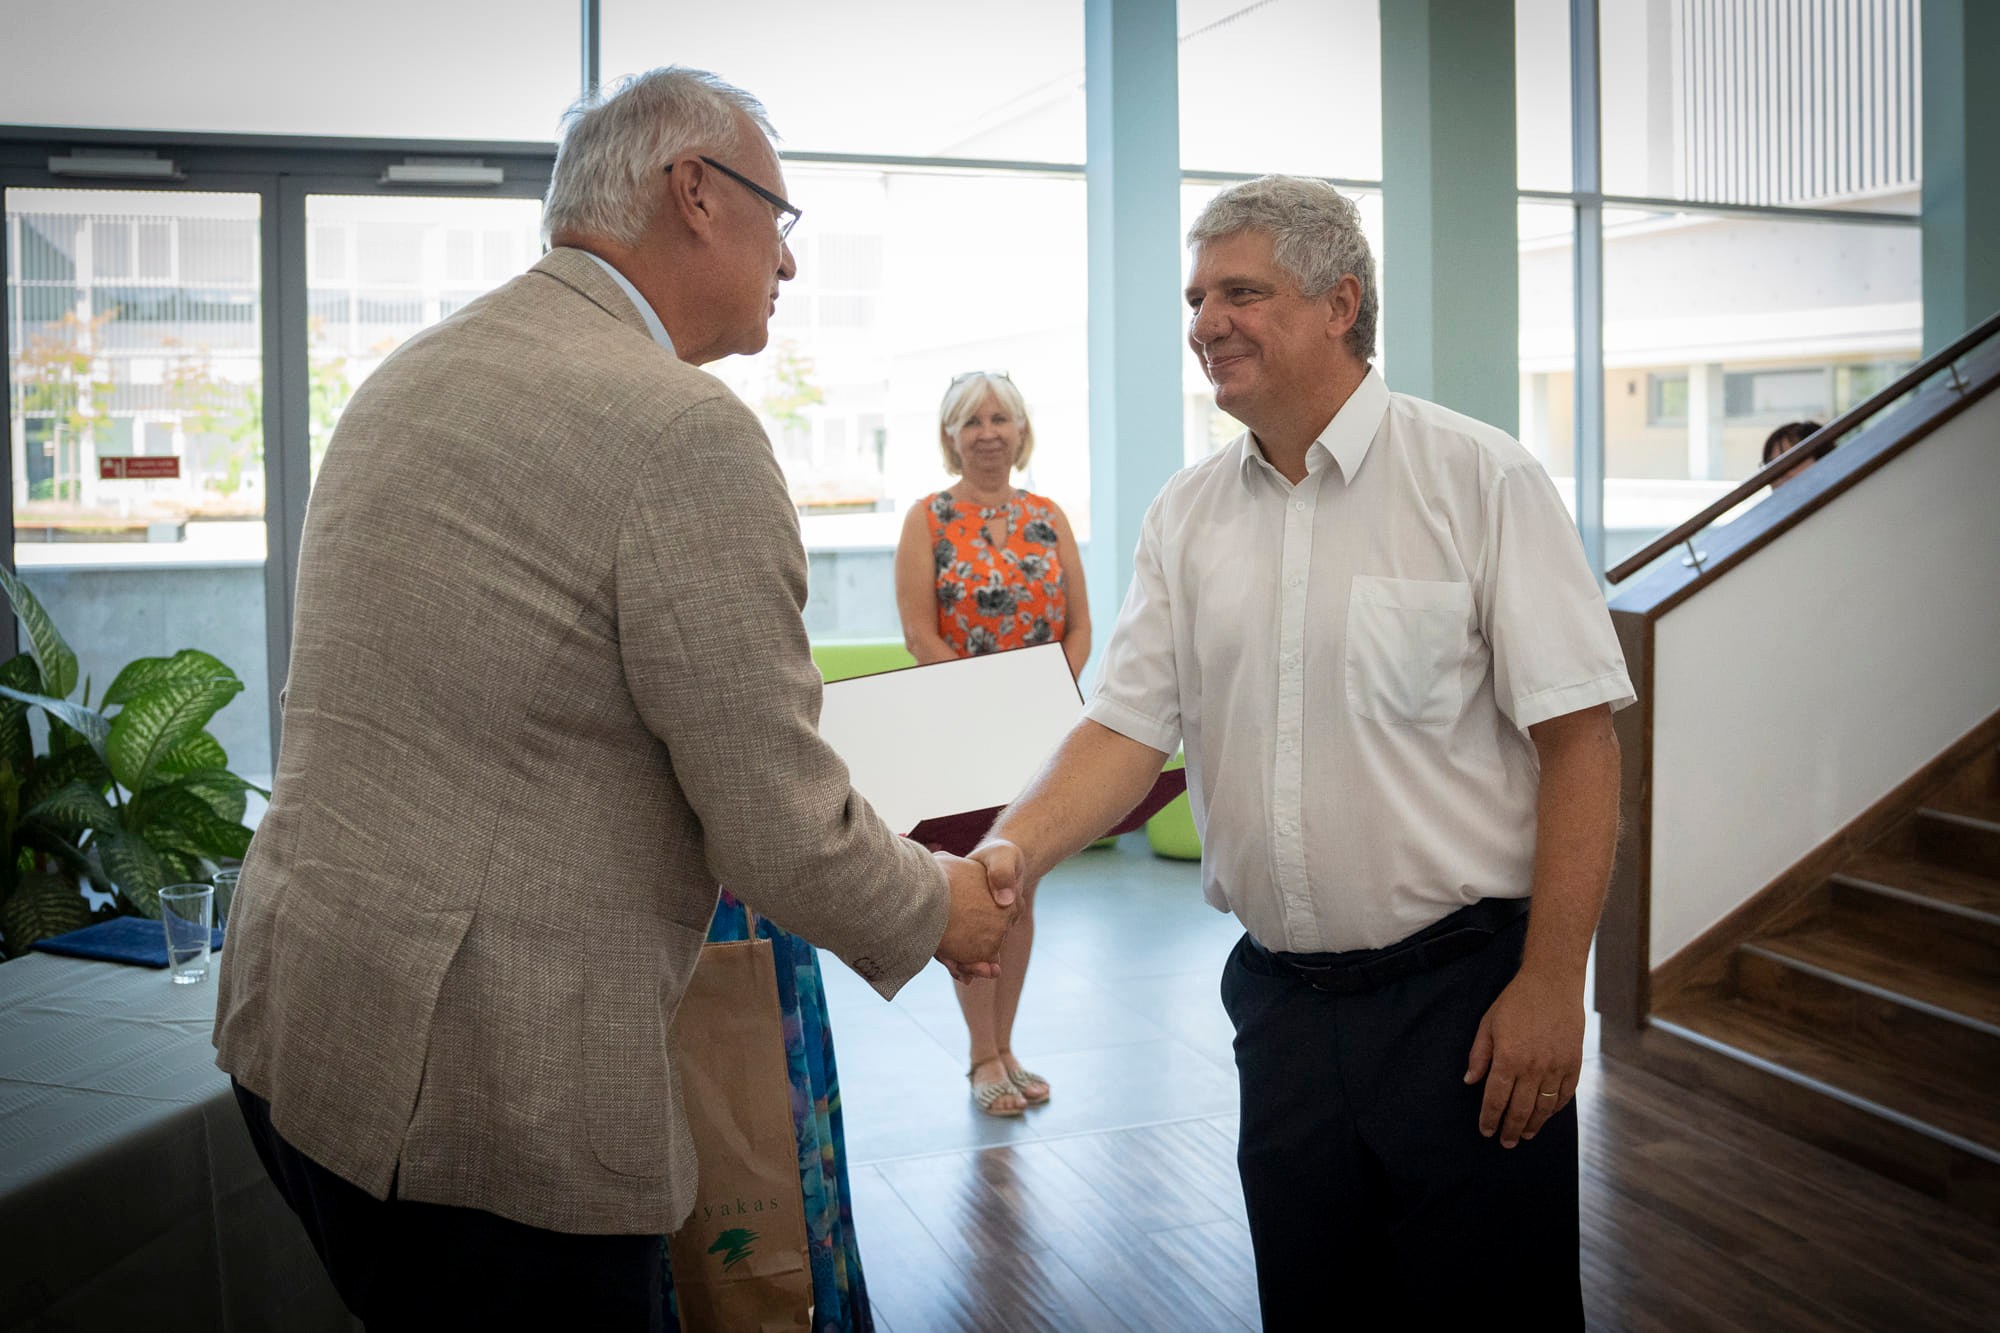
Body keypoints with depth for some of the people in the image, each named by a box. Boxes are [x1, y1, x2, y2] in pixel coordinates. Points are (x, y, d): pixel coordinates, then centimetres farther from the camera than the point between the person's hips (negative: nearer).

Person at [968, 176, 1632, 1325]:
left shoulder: (1479, 480, -9)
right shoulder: (1187, 517, 6)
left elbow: (1578, 737, -11)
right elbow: (1128, 726, 3)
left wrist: (1550, 982, -15)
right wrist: (1009, 854, -16)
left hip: (1463, 988, -4)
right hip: (1283, 999, 5)